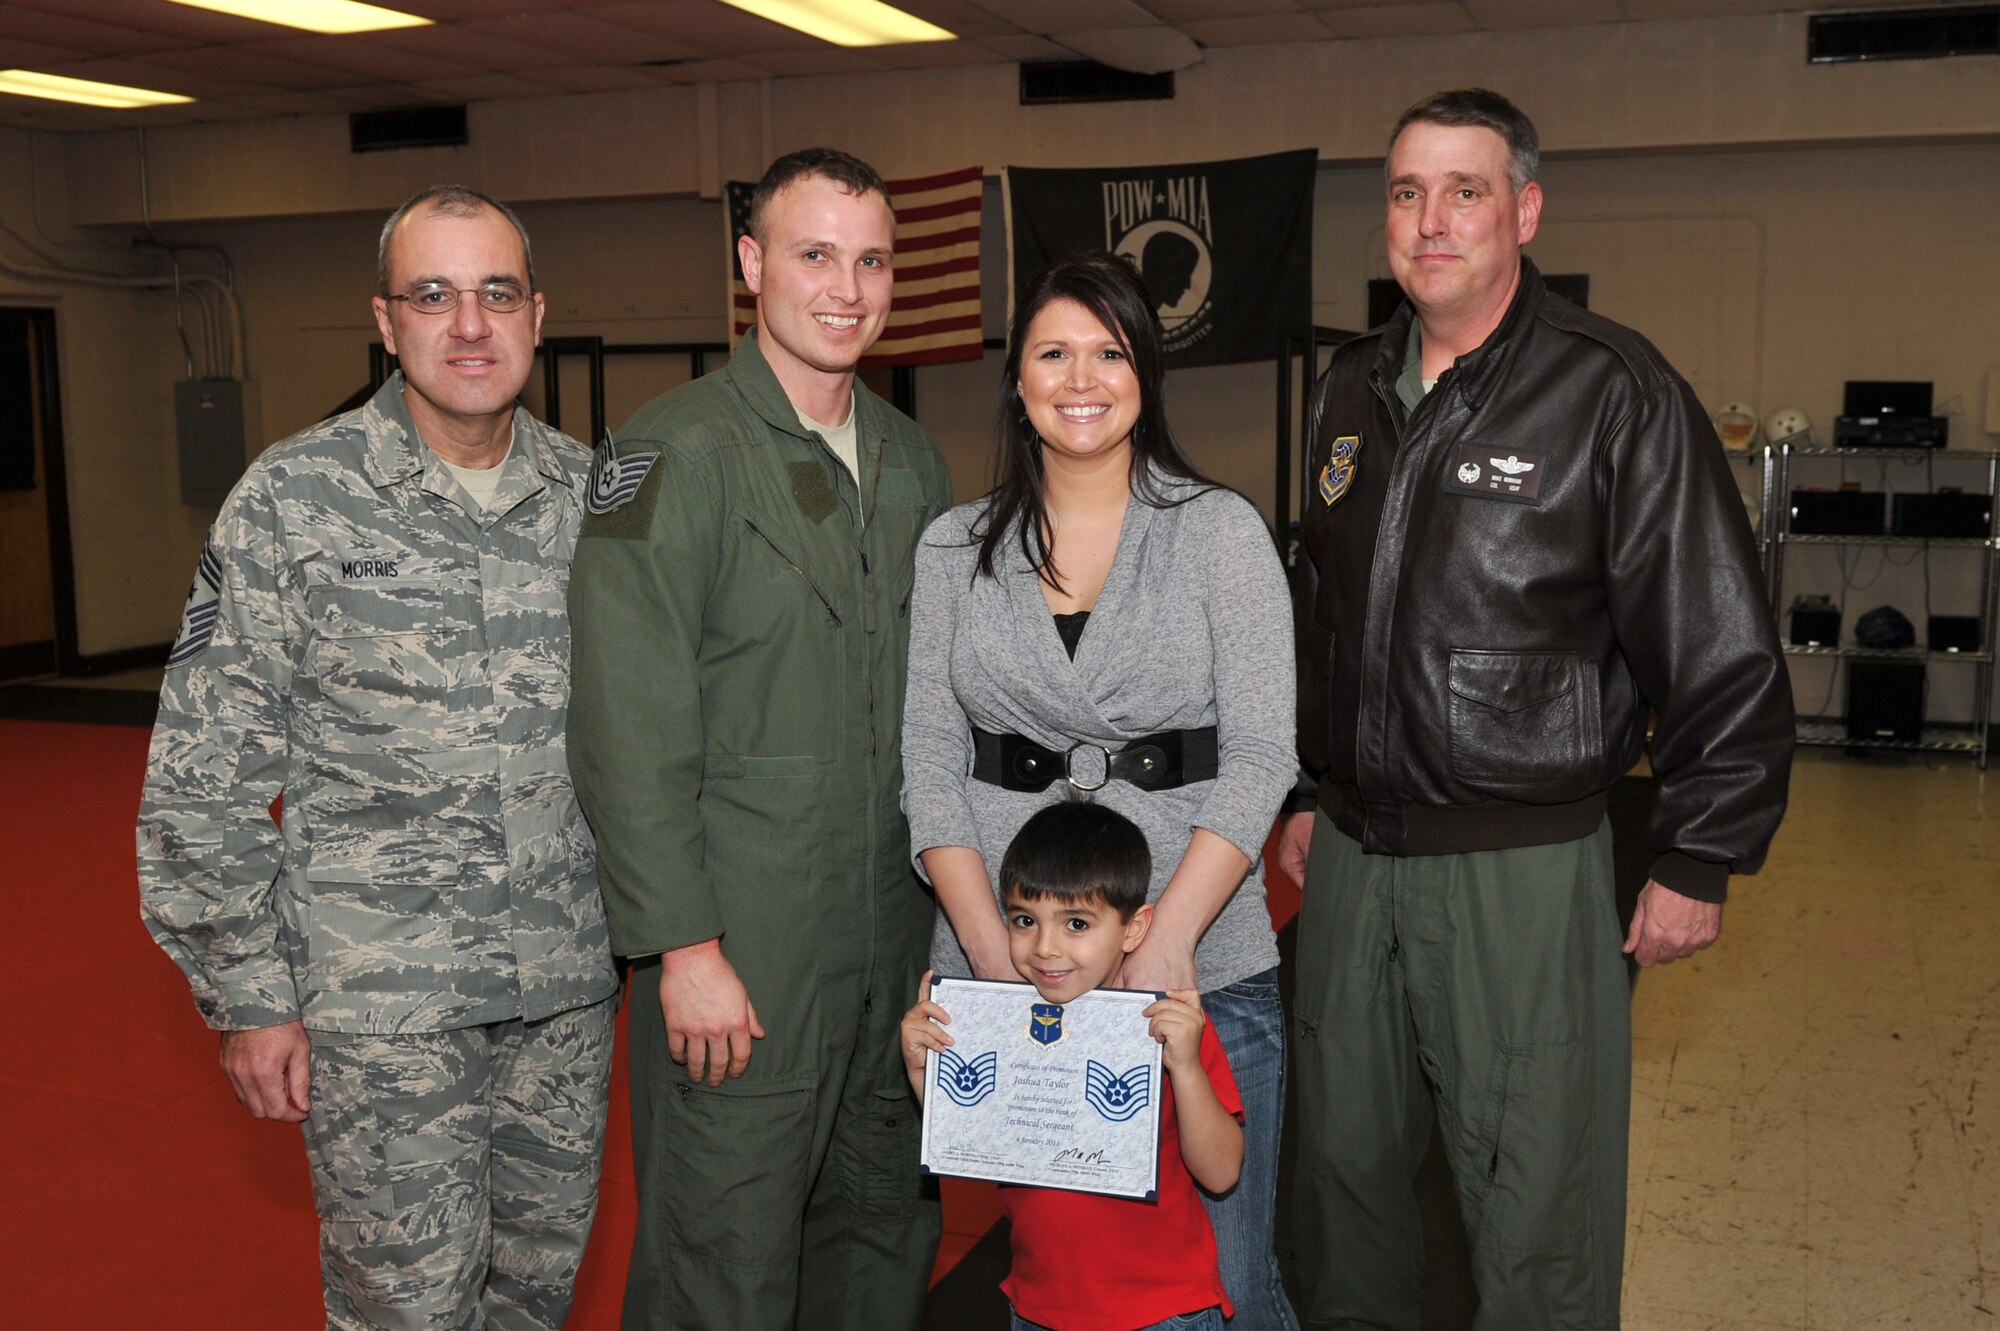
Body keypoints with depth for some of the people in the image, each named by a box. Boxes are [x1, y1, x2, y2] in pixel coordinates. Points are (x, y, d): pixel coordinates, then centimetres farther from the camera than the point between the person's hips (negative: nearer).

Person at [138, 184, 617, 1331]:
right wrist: (249, 997, -7)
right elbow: (206, 779, -6)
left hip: (569, 985, 4)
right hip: (381, 1000, -3)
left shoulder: (592, 495, 4)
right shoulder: (293, 502, -8)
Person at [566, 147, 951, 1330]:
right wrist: (683, 945, -17)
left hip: (896, 941, 7)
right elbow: (632, 730, -15)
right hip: (737, 951, -6)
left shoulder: (911, 458, 11)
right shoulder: (674, 453, -10)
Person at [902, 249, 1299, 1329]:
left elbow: (1261, 754, -4)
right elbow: (928, 754, 4)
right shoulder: (954, 549, 8)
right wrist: (987, 945, -8)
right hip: (997, 965, 2)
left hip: (1204, 967, -2)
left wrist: (1168, 938, -15)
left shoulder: (1220, 531, 1)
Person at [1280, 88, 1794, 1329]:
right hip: (1352, 851, 6)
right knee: (1345, 1159, 19)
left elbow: (1724, 652, -10)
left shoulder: (1614, 391, -11)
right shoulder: (1353, 388, 10)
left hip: (1522, 865, -6)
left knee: (1534, 1210, 5)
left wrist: (1699, 861, -10)